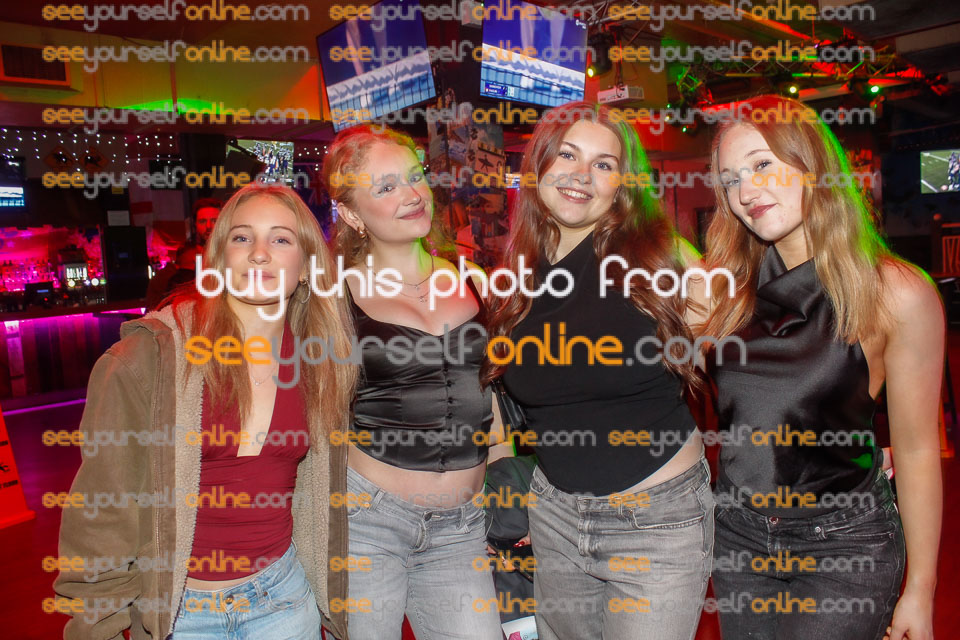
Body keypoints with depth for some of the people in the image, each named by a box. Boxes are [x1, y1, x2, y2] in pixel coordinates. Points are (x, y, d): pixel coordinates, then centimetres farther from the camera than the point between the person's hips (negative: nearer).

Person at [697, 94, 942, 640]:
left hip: (843, 547, -4)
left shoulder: (898, 294, -12)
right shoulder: (732, 287, 0)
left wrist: (920, 591, -1)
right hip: (738, 534, 4)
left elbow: (917, 451, -6)